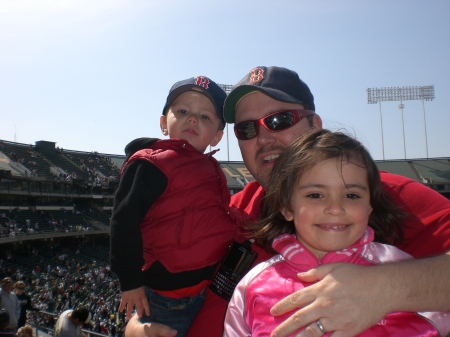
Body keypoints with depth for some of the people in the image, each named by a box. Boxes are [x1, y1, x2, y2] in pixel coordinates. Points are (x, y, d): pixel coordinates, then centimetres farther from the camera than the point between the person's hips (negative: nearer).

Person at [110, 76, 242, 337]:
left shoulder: (210, 169, 10)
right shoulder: (153, 164, -15)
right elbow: (125, 221, -19)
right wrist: (131, 282, -17)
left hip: (212, 287, 8)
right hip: (171, 297, -8)